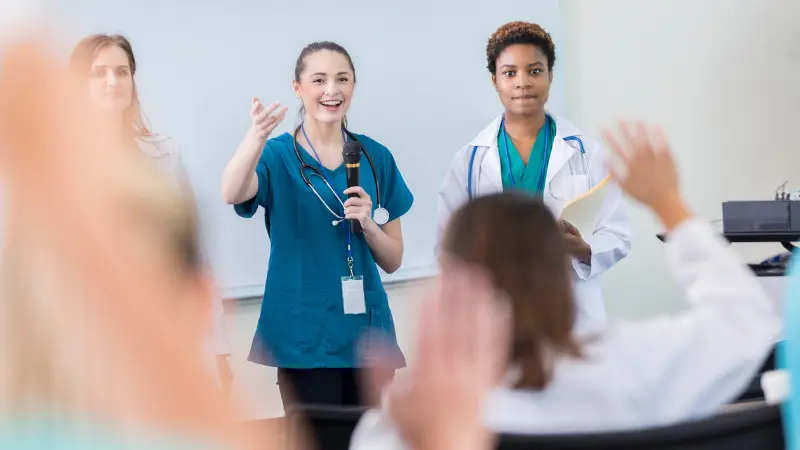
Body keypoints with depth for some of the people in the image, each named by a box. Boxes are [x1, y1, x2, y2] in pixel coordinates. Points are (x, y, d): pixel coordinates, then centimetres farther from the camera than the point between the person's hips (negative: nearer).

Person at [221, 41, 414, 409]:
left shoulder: (375, 157, 6)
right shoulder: (279, 156, -3)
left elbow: (392, 261, 9)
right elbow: (232, 194, -26)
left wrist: (367, 224, -12)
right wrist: (256, 137, -45)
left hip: (365, 332, 3)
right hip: (304, 337, -3)